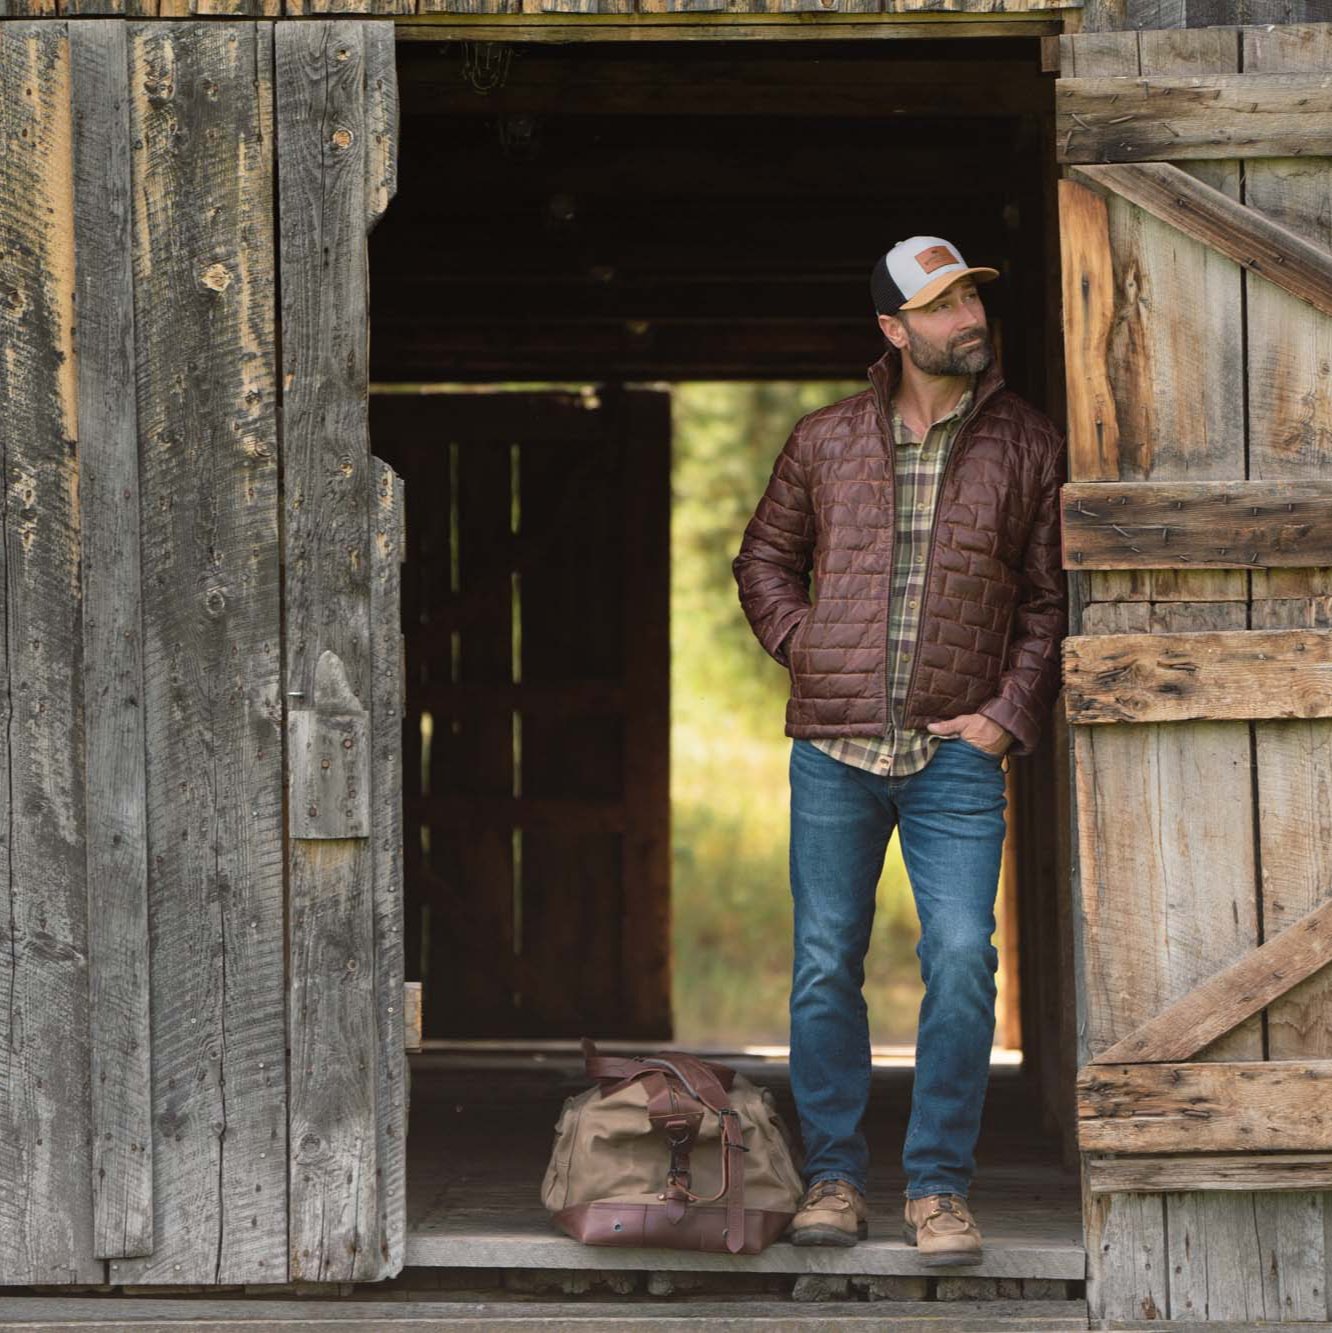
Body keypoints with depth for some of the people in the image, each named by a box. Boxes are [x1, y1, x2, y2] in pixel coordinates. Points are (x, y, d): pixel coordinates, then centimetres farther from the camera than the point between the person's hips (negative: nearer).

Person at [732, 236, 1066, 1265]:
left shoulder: (1028, 447, 6)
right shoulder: (825, 442, 9)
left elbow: (1050, 600, 8)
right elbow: (765, 557, 21)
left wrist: (1012, 711, -3)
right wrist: (802, 645, 6)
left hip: (955, 754, -1)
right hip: (833, 751, 1)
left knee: (963, 960, -10)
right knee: (825, 966, 3)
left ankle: (940, 1186, 0)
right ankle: (835, 1176, 14)